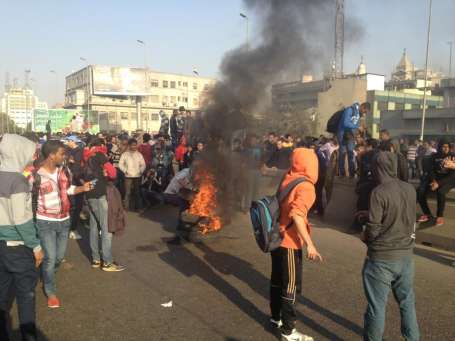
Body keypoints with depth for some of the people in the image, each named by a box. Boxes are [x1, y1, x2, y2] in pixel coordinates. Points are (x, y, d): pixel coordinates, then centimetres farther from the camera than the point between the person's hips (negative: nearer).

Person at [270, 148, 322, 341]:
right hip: (289, 242, -8)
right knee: (290, 287, 5)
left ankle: (276, 318, 36)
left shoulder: (287, 180, 3)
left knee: (277, 281, 20)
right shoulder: (305, 187, -19)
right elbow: (296, 215, -31)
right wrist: (309, 245, -29)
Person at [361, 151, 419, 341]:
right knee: (407, 302, 21)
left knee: (377, 306, 7)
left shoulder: (379, 192, -18)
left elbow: (373, 229, -19)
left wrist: (365, 237, 4)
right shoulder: (410, 189, 0)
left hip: (382, 258, -6)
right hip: (406, 255, 6)